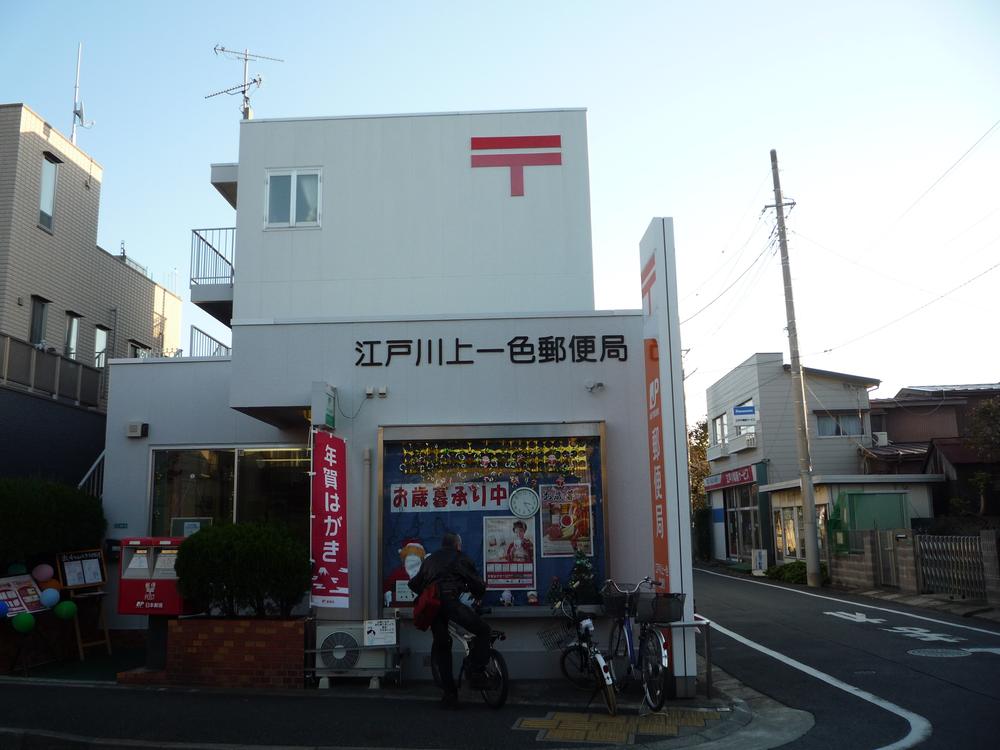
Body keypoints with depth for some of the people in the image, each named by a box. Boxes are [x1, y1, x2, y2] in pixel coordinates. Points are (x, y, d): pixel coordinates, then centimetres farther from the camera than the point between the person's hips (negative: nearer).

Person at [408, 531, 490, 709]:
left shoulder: (429, 560, 30)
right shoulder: (462, 559, 17)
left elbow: (414, 584, 32)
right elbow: (477, 585, 16)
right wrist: (478, 595, 37)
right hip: (450, 599, -5)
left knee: (441, 646, 15)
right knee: (483, 630, 5)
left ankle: (450, 695, 15)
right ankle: (477, 674, -5)